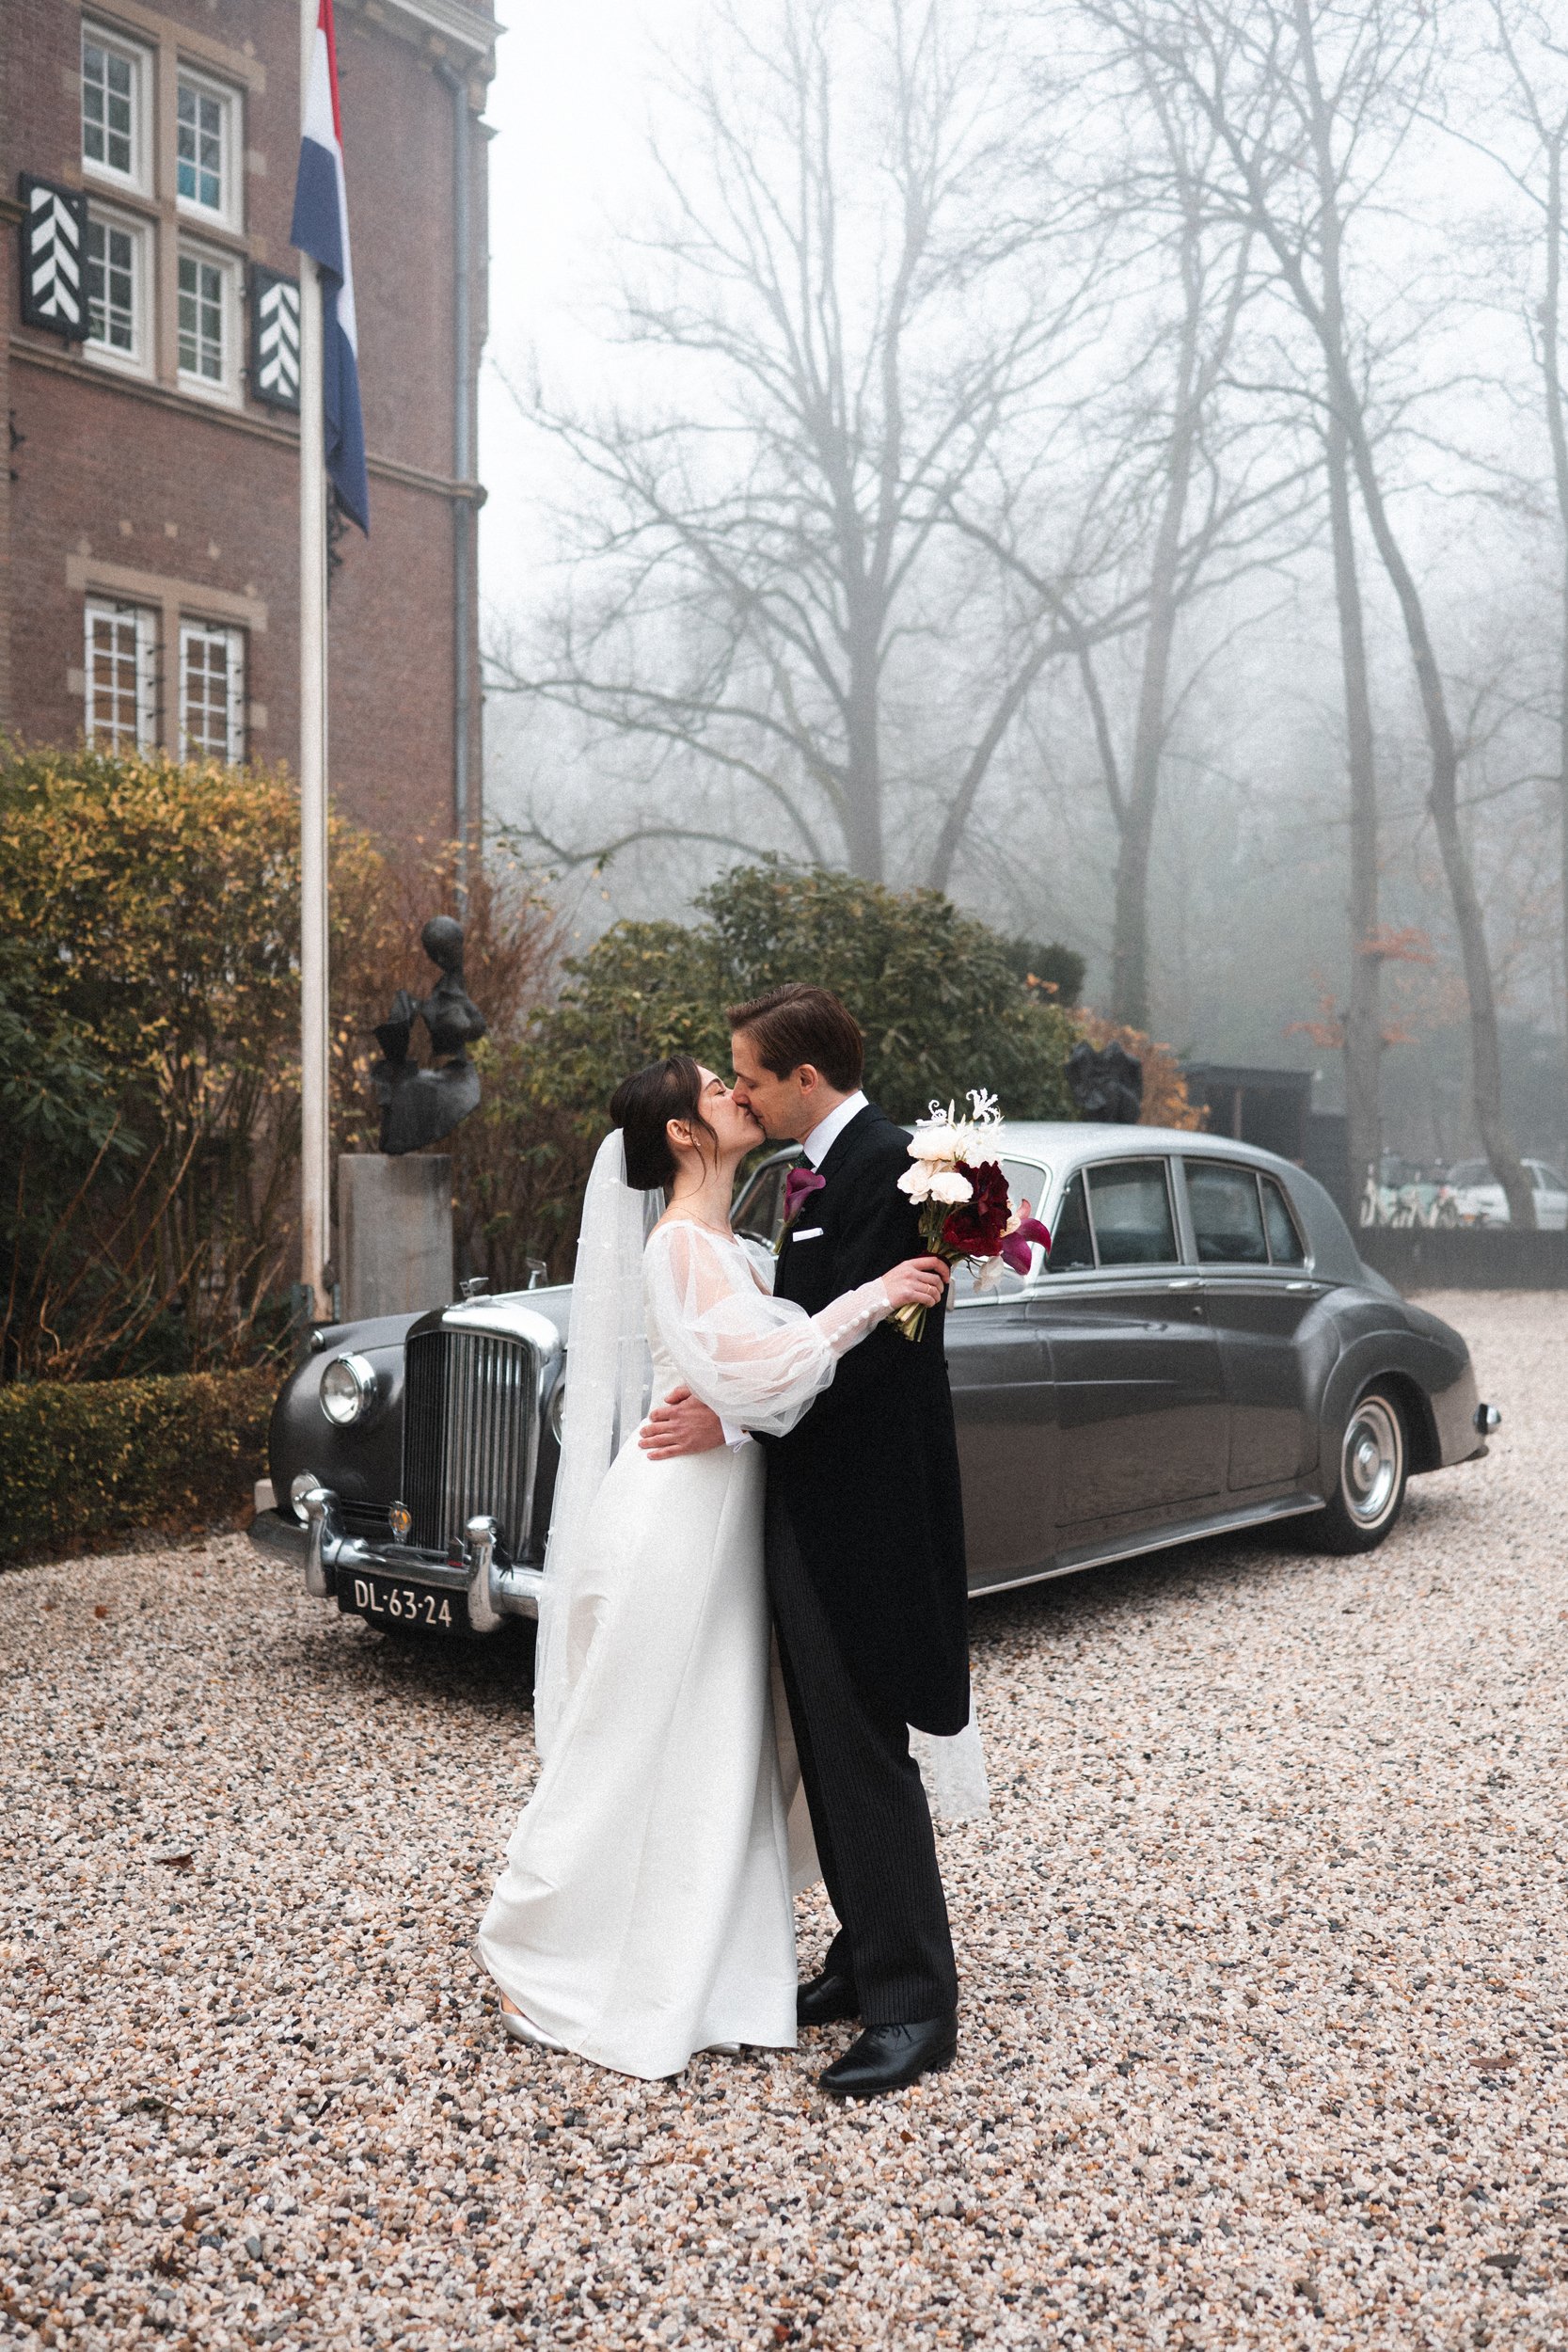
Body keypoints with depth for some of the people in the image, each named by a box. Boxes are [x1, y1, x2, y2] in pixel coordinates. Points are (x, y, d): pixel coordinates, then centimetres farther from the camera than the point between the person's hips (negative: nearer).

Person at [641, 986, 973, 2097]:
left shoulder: (886, 1165, -17)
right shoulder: (822, 1166, 14)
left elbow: (859, 1340, -23)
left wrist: (736, 1418, -20)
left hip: (861, 1504, -10)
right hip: (818, 1497, 10)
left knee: (866, 1746, -3)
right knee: (831, 1743, 17)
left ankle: (915, 2002, 10)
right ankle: (869, 1958, 31)